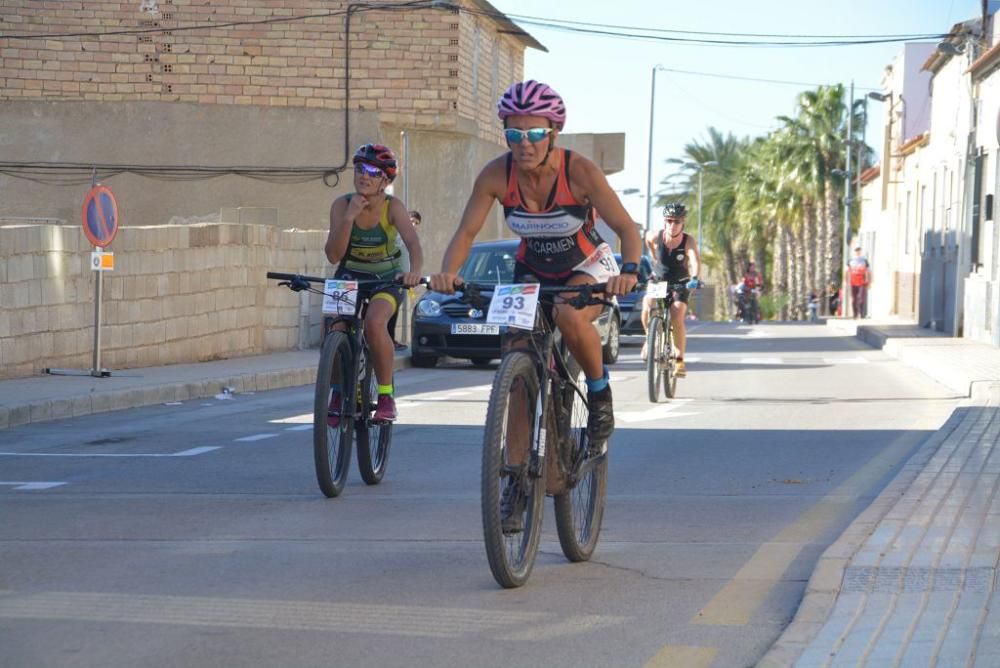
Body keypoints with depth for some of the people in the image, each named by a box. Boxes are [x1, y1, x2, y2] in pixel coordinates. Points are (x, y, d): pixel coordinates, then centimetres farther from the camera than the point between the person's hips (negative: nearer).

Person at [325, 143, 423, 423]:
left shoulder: (392, 207, -19)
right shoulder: (342, 205, -15)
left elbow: (413, 244, -34)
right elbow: (333, 255, -21)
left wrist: (415, 271, -55)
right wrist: (349, 216, -34)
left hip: (386, 277, -2)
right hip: (350, 275, 2)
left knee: (375, 322, -32)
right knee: (334, 328, -24)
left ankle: (386, 396, -17)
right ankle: (338, 392, 1)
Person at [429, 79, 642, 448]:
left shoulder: (579, 171, -27)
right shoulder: (496, 174, -20)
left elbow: (626, 228, -27)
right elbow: (466, 232, -16)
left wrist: (629, 271, -47)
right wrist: (447, 272, -36)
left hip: (588, 267, -3)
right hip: (532, 270, 3)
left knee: (569, 317, -35)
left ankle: (599, 391, -8)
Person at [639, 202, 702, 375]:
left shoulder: (688, 241, -25)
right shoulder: (655, 237, -19)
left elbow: (695, 260, -43)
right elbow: (647, 237, 7)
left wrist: (694, 278, -62)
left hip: (680, 283, -2)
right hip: (658, 280, 2)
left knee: (678, 317, -22)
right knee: (647, 306, -26)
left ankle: (680, 360, -9)